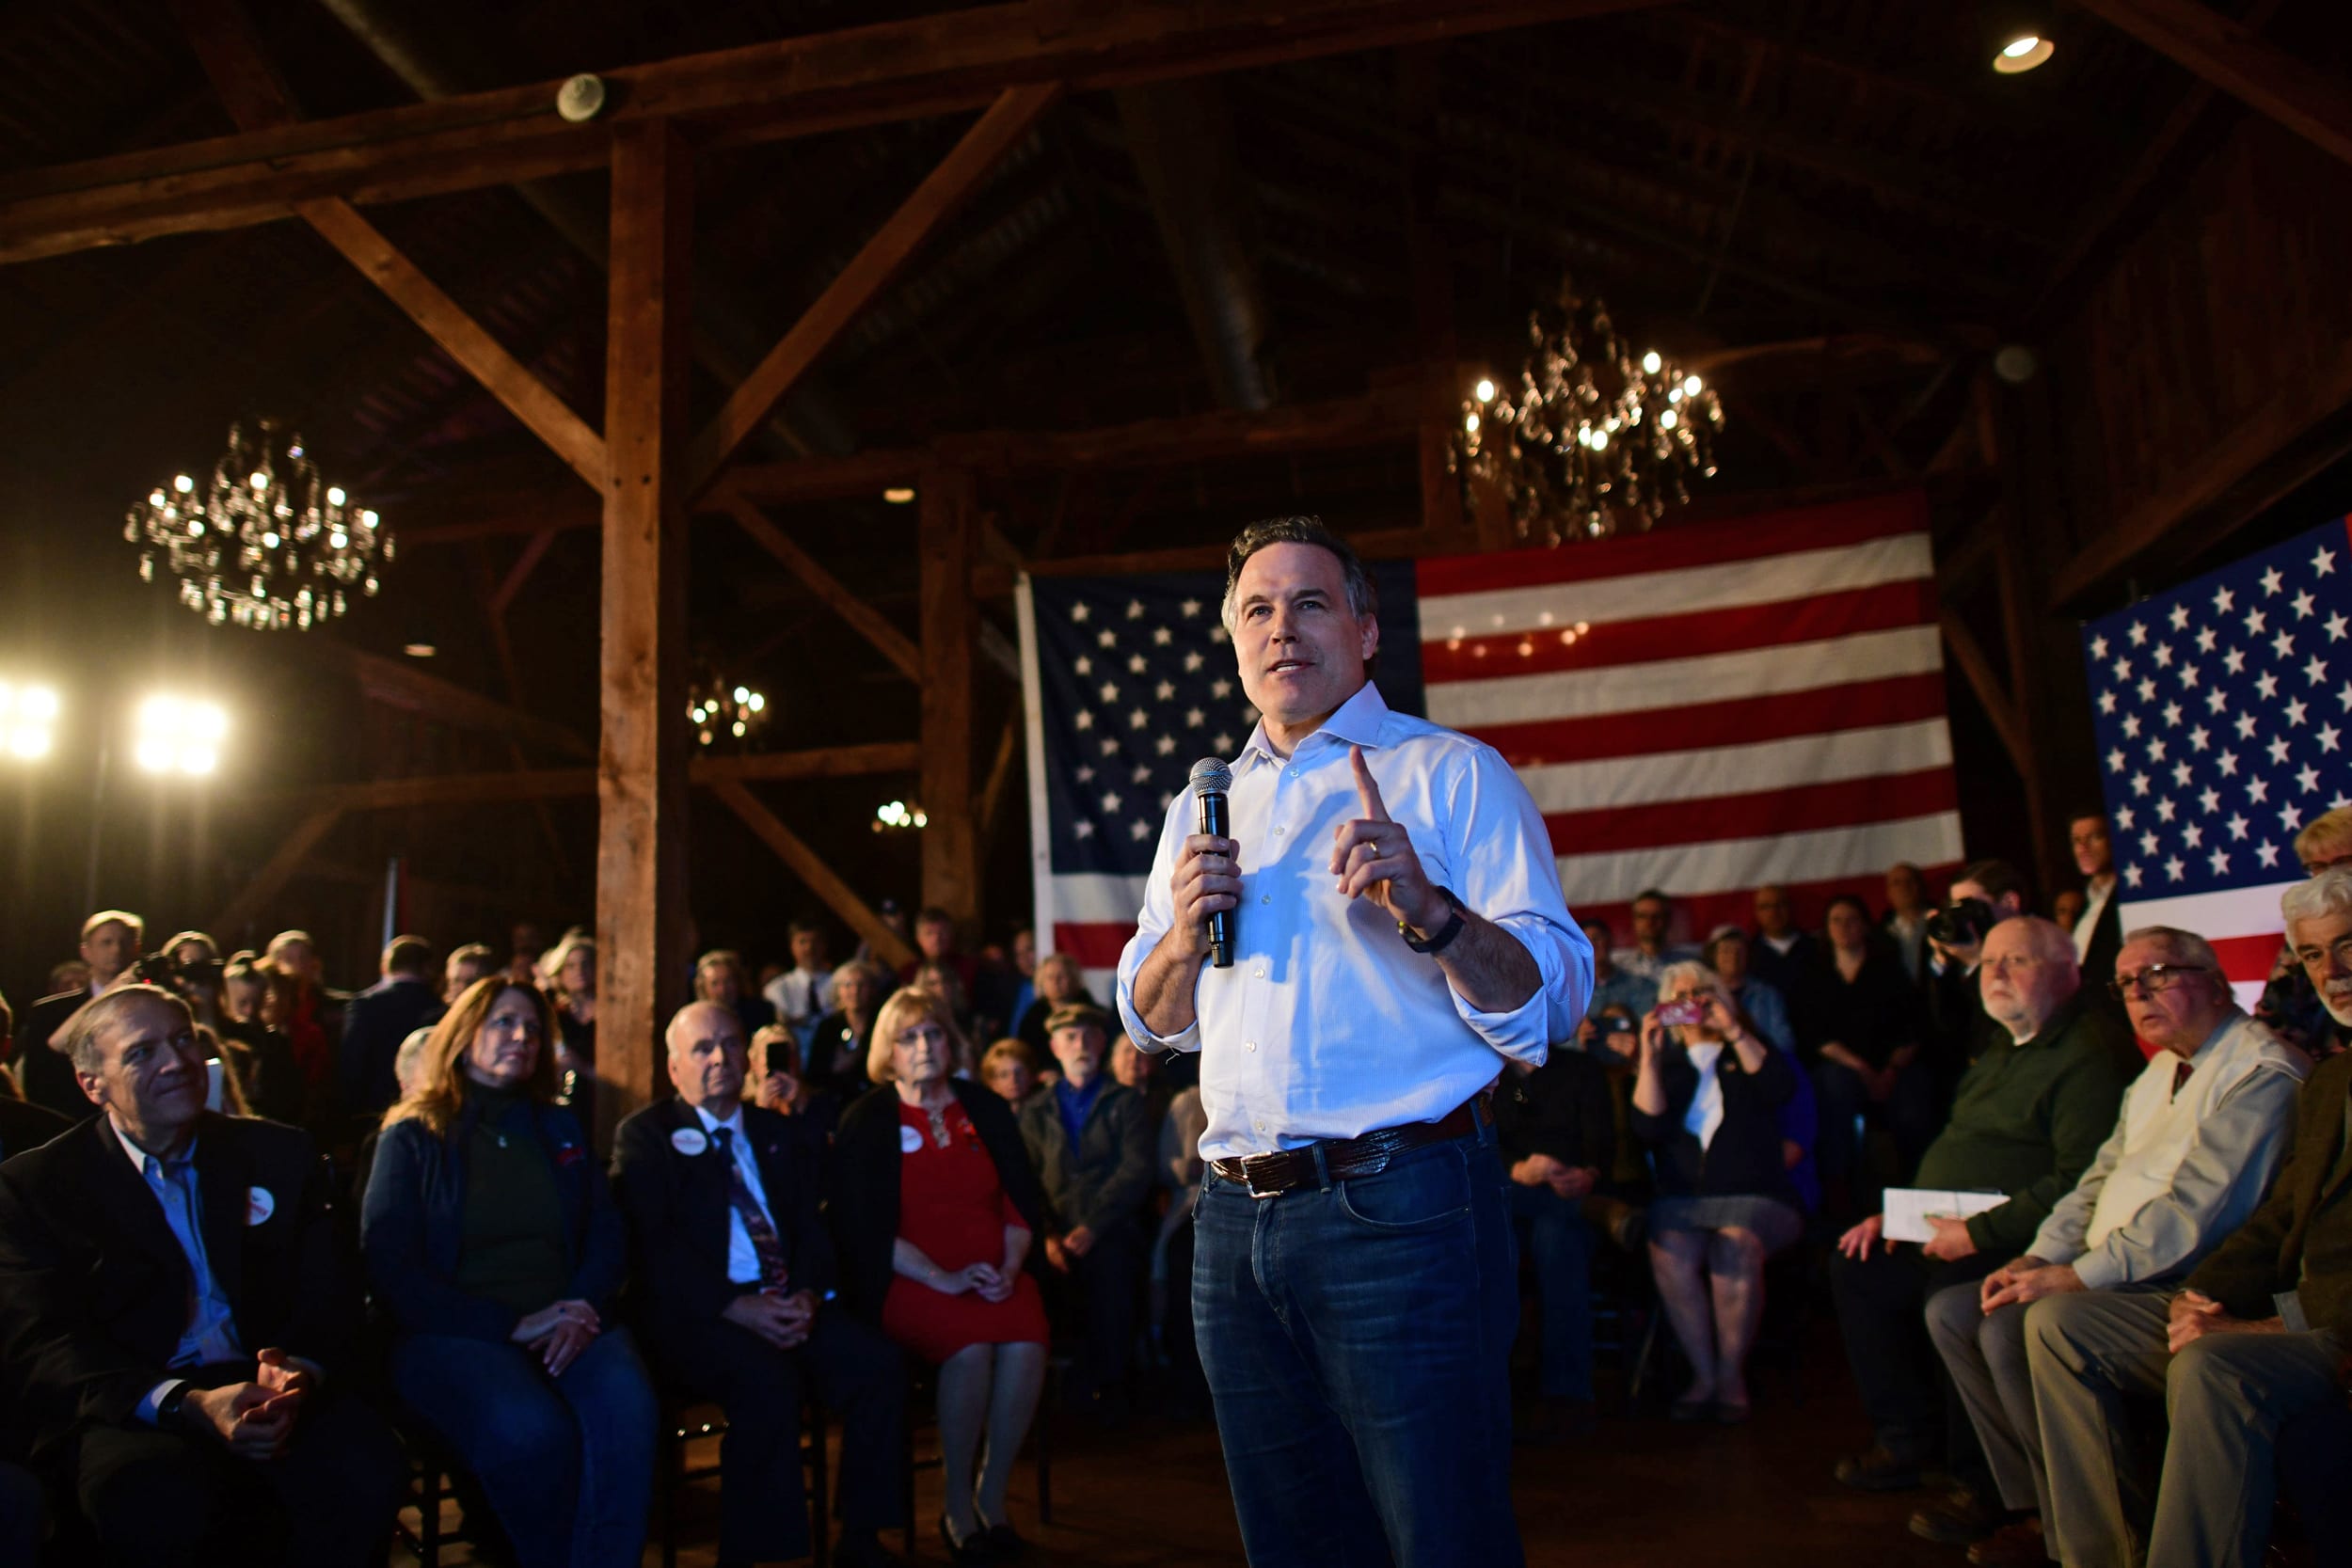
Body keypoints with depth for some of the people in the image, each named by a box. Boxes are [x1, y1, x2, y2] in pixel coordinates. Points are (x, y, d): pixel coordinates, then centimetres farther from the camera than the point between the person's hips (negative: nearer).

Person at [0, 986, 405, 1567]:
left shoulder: (280, 1155, 12)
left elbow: (328, 1294, 9)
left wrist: (298, 1371, -17)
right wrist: (188, 1405, -24)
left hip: (267, 1390, 2)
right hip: (129, 1407, -2)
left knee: (366, 1471, -28)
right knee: (159, 1504, -36)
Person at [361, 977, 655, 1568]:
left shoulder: (561, 1128, 21)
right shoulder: (412, 1136, 9)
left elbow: (608, 1235, 14)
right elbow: (388, 1265, -1)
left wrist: (582, 1309, -9)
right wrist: (509, 1325, -12)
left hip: (569, 1324, 3)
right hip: (451, 1332, -2)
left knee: (626, 1405, -33)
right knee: (531, 1428, -35)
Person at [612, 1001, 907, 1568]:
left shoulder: (784, 1135, 20)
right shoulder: (644, 1136, 5)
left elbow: (812, 1225, 13)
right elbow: (654, 1244, -7)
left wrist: (808, 1293, -9)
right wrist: (736, 1307, -18)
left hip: (789, 1305, 5)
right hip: (694, 1312, -4)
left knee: (878, 1361, -20)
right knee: (766, 1379, -34)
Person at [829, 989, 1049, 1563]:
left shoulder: (986, 1109, 14)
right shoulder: (867, 1121, 4)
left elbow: (1024, 1200, 12)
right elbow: (862, 1225, -5)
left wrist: (1009, 1268, -7)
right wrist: (942, 1278, -14)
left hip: (994, 1275, 3)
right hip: (906, 1282, -3)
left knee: (1025, 1342, -28)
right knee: (971, 1345, -32)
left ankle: (992, 1498, -10)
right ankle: (957, 1507, -12)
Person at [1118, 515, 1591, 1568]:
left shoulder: (1449, 772, -2)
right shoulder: (1203, 807, 16)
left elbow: (1554, 1006, -10)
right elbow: (1149, 1020, 19)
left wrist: (1428, 908, -27)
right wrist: (1185, 930, -2)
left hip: (1400, 1209, -5)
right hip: (1236, 1217, 6)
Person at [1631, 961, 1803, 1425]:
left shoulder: (1748, 1054, 19)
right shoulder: (1665, 1066, 20)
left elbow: (1779, 1089, -4)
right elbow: (1649, 1129, 2)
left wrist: (1733, 1030, -7)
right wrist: (1649, 1055, -4)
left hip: (1755, 1195, -1)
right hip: (1682, 1198, 1)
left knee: (1735, 1243, -34)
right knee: (1669, 1250, -32)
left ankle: (1732, 1375, -20)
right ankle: (1703, 1374, -21)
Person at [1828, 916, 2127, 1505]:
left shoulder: (2085, 1057, -14)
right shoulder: (2002, 1054, 20)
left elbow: (2080, 1180, -24)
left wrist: (1980, 1231, -24)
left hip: (2022, 1245, -10)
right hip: (1947, 1234, 10)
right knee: (1855, 1266, 1)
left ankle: (1981, 1484, -11)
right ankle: (1908, 1440, 10)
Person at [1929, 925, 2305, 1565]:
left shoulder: (2262, 1074, -15)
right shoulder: (2161, 1071, 17)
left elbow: (2194, 1211, -23)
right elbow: (2101, 1177, 18)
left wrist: (2077, 1276, -22)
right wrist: (2038, 1257, 3)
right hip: (2107, 1272, 10)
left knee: (2009, 1328, -26)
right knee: (1950, 1311, 0)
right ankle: (2033, 1504, 5)